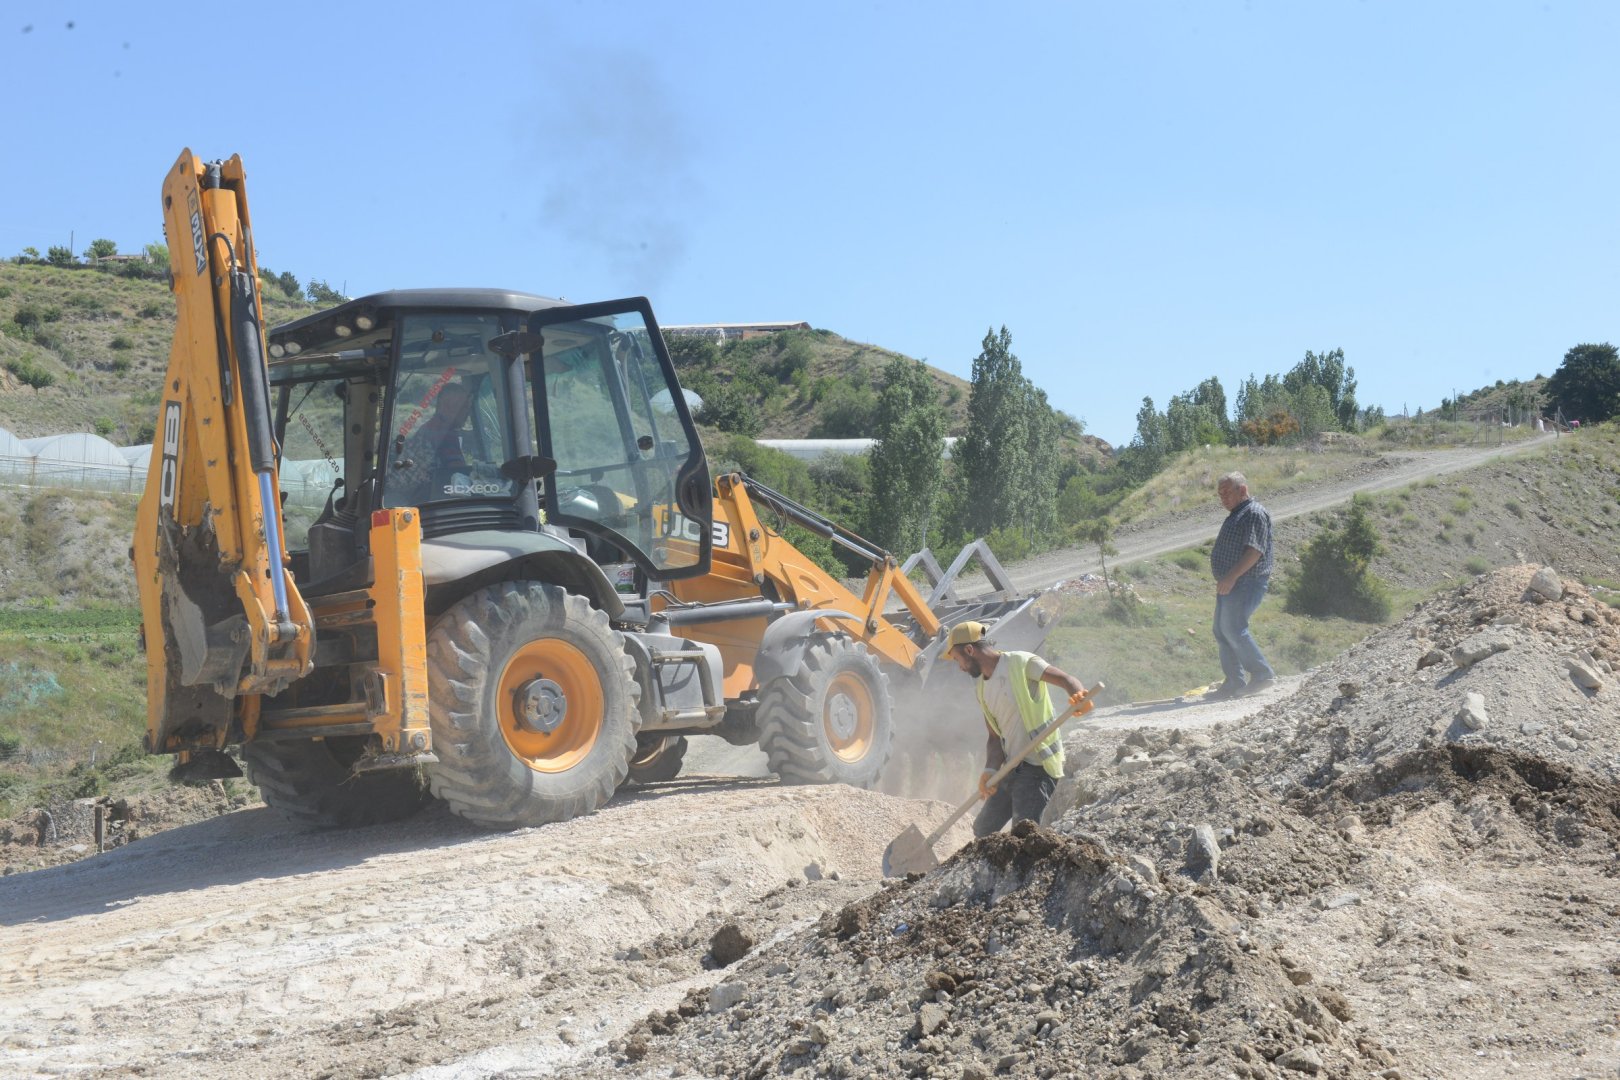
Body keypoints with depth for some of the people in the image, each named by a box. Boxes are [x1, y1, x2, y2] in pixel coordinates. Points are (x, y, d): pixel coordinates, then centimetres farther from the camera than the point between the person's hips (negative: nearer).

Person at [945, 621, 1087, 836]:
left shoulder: (1021, 663, -10)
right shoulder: (982, 688, 14)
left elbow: (1066, 679, -19)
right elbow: (995, 736, 11)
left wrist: (1078, 696, -42)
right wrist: (990, 770, -7)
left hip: (1037, 767, -9)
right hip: (1012, 768, 9)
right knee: (983, 830, 18)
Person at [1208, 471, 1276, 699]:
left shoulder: (1255, 514, -10)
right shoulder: (1236, 515, 22)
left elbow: (1254, 551, -21)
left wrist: (1231, 577, -25)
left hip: (1246, 583, -10)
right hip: (1230, 584, 10)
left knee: (1233, 629, -15)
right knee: (1221, 631, 6)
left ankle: (1263, 674, -6)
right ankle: (1233, 683, 9)